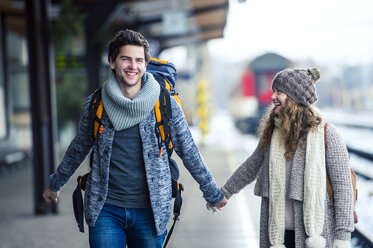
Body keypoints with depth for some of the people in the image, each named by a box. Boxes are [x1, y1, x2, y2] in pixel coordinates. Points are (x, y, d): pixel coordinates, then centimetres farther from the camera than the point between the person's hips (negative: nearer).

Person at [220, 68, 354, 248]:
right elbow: (252, 166, 23)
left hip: (314, 232, -4)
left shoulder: (325, 133, -8)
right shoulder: (272, 131, 7)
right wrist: (225, 192, 32)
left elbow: (342, 186, -8)